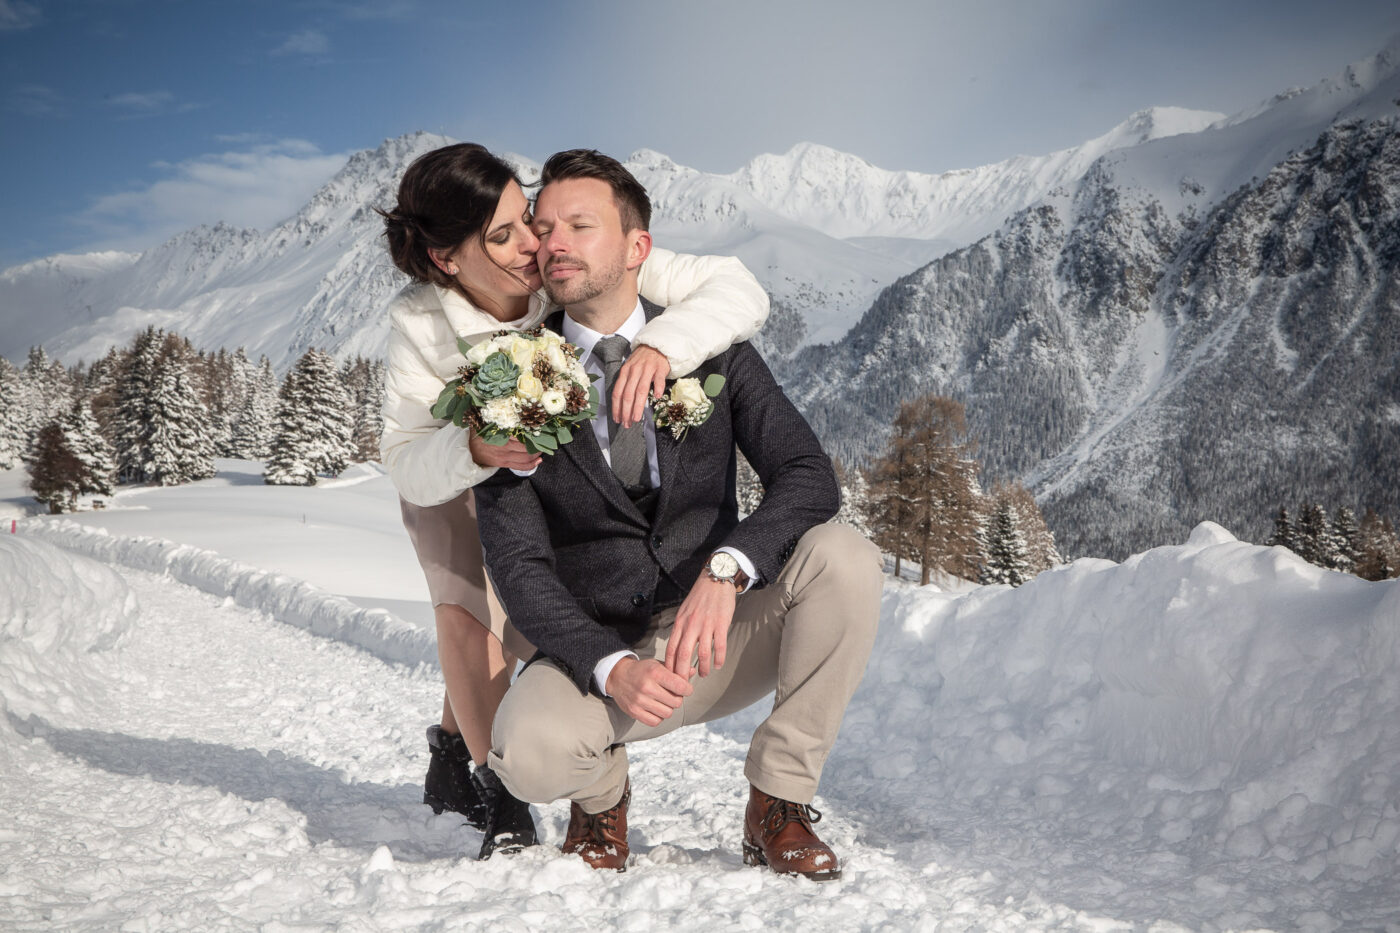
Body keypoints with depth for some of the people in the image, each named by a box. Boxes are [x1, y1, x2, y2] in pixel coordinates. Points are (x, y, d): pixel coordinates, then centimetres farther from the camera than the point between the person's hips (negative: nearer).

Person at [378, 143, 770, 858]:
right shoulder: (419, 324, -33)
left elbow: (738, 290, -39)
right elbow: (406, 463, -32)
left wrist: (662, 346, -58)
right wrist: (475, 451, -55)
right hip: (456, 468, -1)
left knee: (530, 630, -8)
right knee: (467, 604, -24)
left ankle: (454, 748, 25)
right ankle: (501, 799, -4)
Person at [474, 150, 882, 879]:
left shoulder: (711, 350, -1)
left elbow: (808, 476, -12)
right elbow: (517, 564, -12)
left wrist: (726, 570, -32)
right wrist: (610, 668, -28)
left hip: (719, 638, 2)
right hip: (599, 651, -1)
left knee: (844, 557, -26)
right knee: (528, 752, -34)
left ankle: (778, 802, -10)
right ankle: (602, 793, 6)